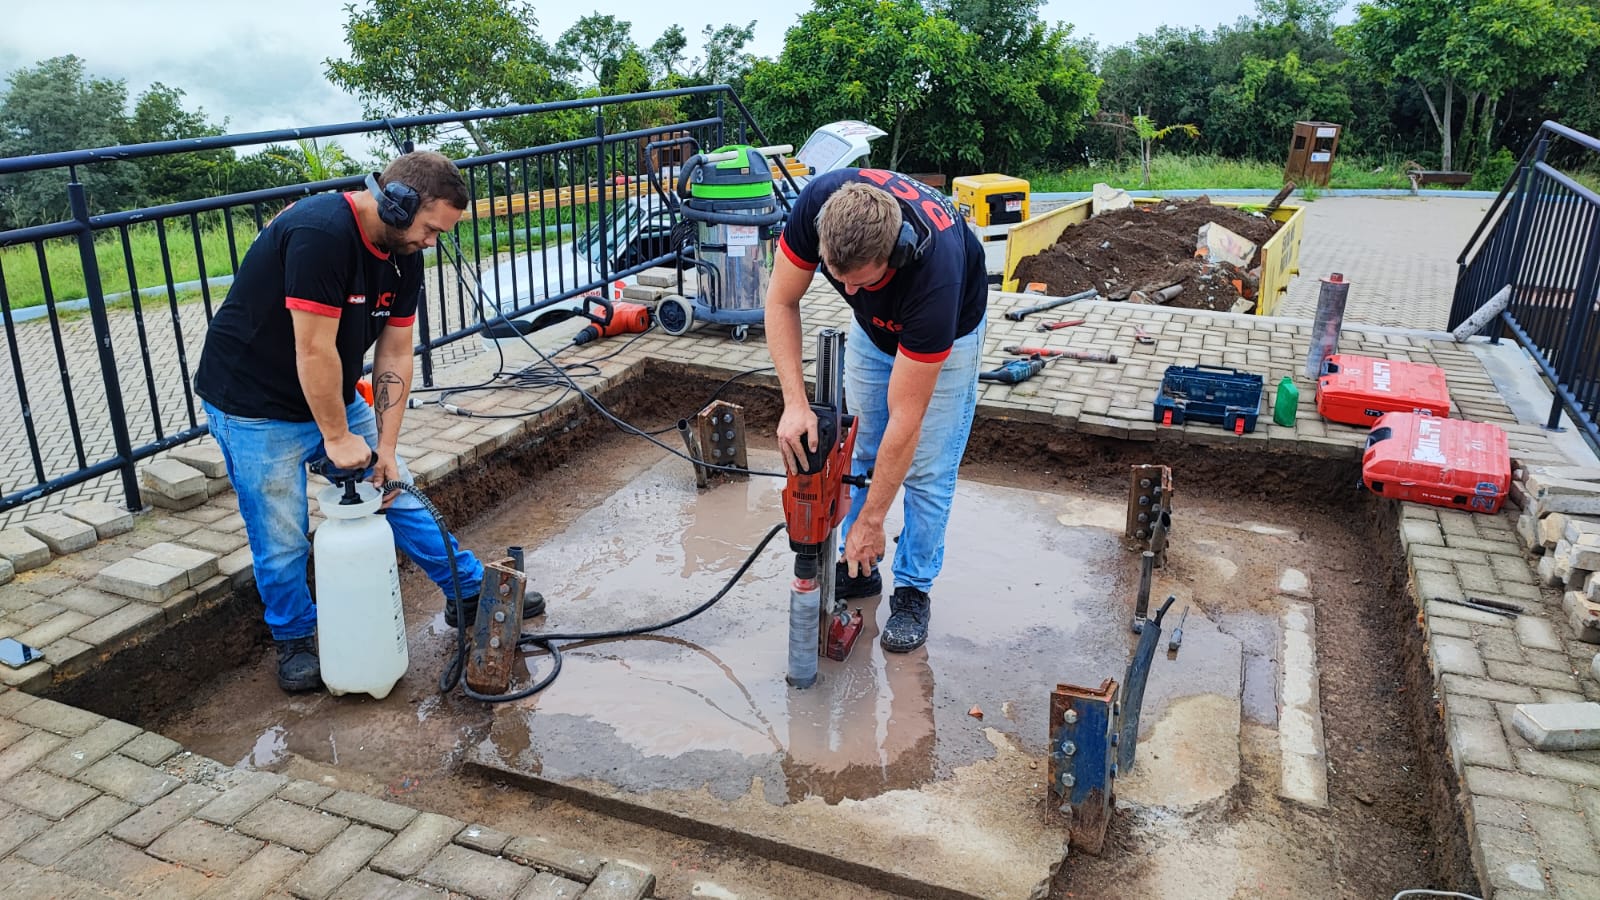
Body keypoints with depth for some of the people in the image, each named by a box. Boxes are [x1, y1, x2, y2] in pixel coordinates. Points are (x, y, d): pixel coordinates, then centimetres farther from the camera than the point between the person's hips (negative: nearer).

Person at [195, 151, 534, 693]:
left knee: (398, 494, 10)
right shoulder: (320, 232, -30)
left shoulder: (404, 254, -4)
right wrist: (336, 437, -21)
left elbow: (394, 356, -3)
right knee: (282, 540, 3)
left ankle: (470, 593, 23)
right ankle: (295, 641, 26)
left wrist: (386, 449, -6)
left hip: (333, 397, 7)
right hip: (254, 405, -7)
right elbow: (315, 350, -29)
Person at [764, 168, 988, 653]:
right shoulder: (820, 201, -36)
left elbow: (905, 419, -37)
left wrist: (870, 519, -29)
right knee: (860, 450, 10)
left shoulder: (934, 270, -45)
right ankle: (858, 567, 26)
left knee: (926, 468, -3)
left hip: (947, 328, -4)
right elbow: (782, 301, -21)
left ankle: (913, 589, 14)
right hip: (873, 323, 5)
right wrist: (795, 402, -33)